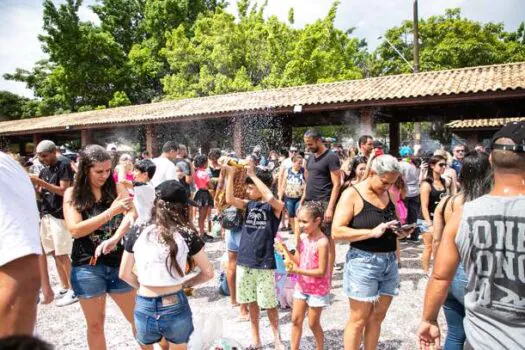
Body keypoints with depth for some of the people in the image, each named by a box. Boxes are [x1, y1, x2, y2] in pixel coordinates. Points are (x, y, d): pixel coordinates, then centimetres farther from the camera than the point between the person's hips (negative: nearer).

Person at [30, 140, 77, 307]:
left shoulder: (64, 165, -8)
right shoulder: (44, 170, 14)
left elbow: (63, 191, -16)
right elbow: (41, 192, 13)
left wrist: (40, 182, -20)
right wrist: (32, 184, -5)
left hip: (60, 215, -7)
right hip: (46, 214, 7)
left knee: (62, 255, -5)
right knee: (54, 253, 9)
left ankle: (74, 290, 3)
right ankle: (64, 288, 19)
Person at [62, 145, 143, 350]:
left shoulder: (116, 188, -1)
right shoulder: (72, 194, -3)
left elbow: (132, 214, -17)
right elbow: (75, 230, -14)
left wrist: (114, 239, -35)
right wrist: (111, 212, -22)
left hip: (118, 263, 1)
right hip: (87, 267, -1)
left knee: (137, 318, 12)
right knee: (95, 325, 15)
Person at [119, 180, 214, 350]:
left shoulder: (137, 233, -5)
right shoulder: (187, 234, -9)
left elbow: (124, 274, 4)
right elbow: (208, 273, -3)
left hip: (144, 309, 1)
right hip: (175, 307, -1)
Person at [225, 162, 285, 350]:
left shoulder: (276, 206, -8)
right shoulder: (249, 204, 6)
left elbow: (270, 198, -31)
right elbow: (230, 199, -8)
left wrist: (252, 174, -27)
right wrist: (230, 174, -16)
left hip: (264, 263, -5)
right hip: (245, 261, 5)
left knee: (269, 304, 5)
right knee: (251, 302, 15)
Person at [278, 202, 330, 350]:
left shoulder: (322, 242, -24)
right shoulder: (302, 237, -3)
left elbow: (321, 272, -23)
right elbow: (298, 261, 2)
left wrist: (298, 271, -28)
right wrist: (286, 251, -13)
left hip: (317, 289, -6)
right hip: (302, 286, 6)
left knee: (313, 323, 10)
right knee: (296, 320, 12)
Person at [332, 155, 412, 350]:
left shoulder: (389, 195, 9)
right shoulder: (352, 194, -11)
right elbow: (337, 232, -18)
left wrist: (401, 231, 0)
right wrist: (372, 232, -24)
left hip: (389, 262, 6)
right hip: (363, 263, -6)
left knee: (377, 317, 14)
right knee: (359, 319, 4)